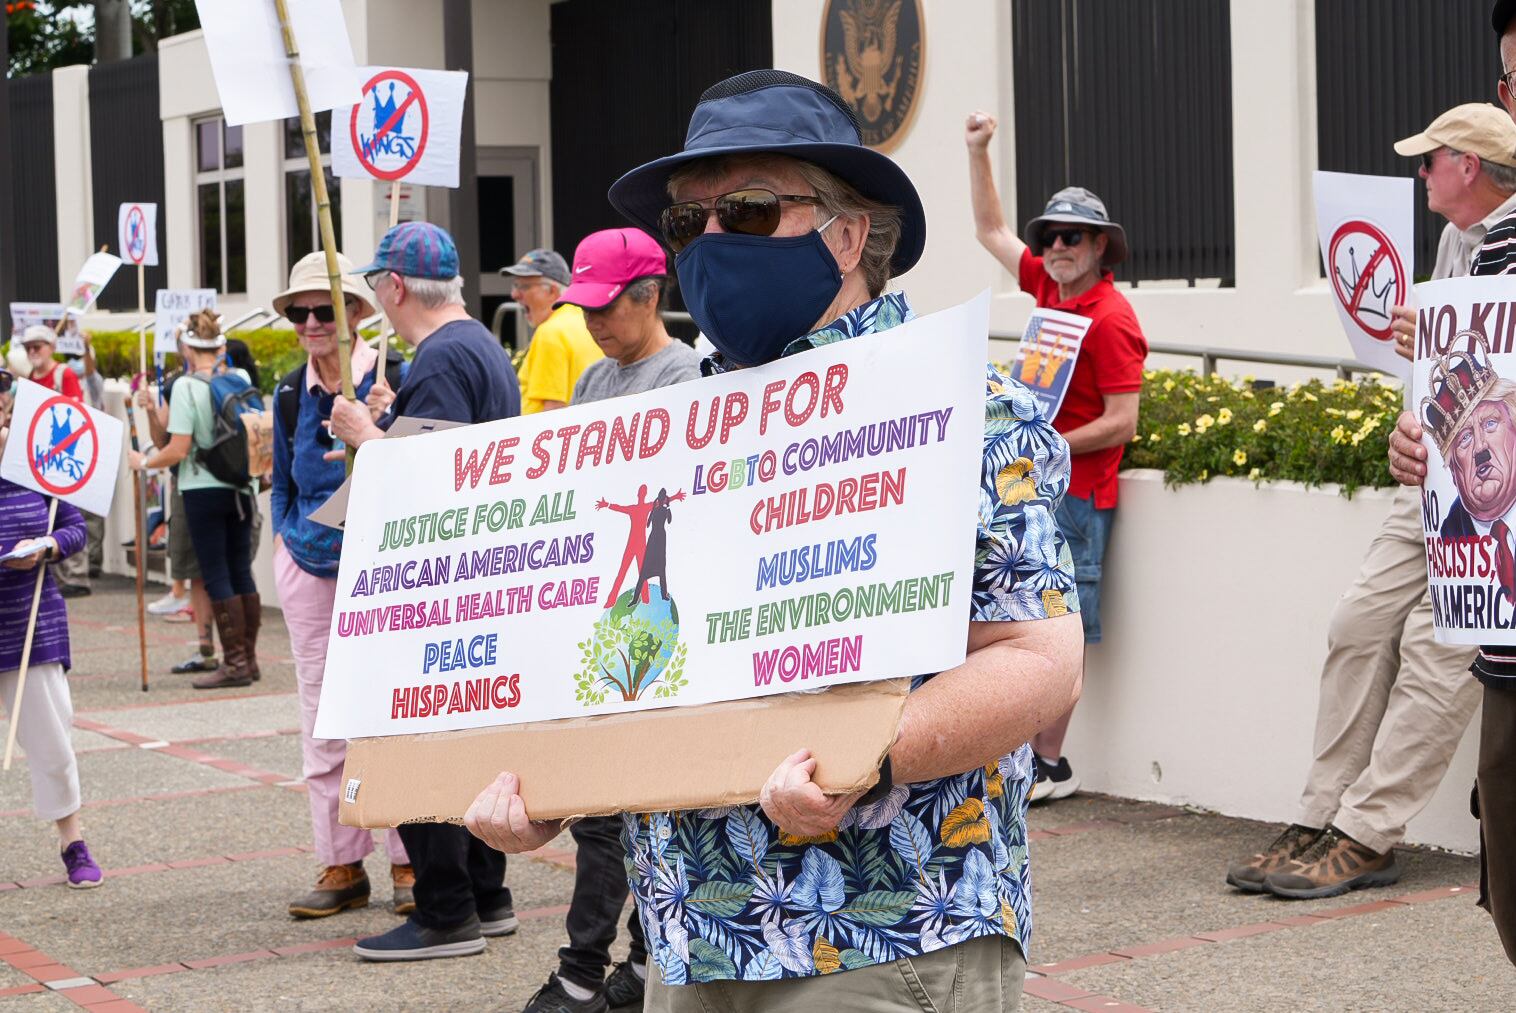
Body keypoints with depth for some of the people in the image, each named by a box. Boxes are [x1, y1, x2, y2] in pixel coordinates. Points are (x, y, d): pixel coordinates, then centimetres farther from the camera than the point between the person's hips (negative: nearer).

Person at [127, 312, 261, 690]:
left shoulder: (186, 386, -12)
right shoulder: (241, 379, 3)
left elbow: (178, 450, -15)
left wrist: (144, 462, 0)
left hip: (203, 490, -6)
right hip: (241, 487, 6)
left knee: (216, 577, -1)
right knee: (241, 573, 12)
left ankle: (235, 663, -2)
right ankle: (249, 658, 16)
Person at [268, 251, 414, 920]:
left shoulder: (392, 378, -5)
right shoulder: (289, 394, 10)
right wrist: (284, 538, 9)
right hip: (308, 566, 5)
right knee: (321, 719, 6)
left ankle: (409, 863, 6)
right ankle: (340, 865, 12)